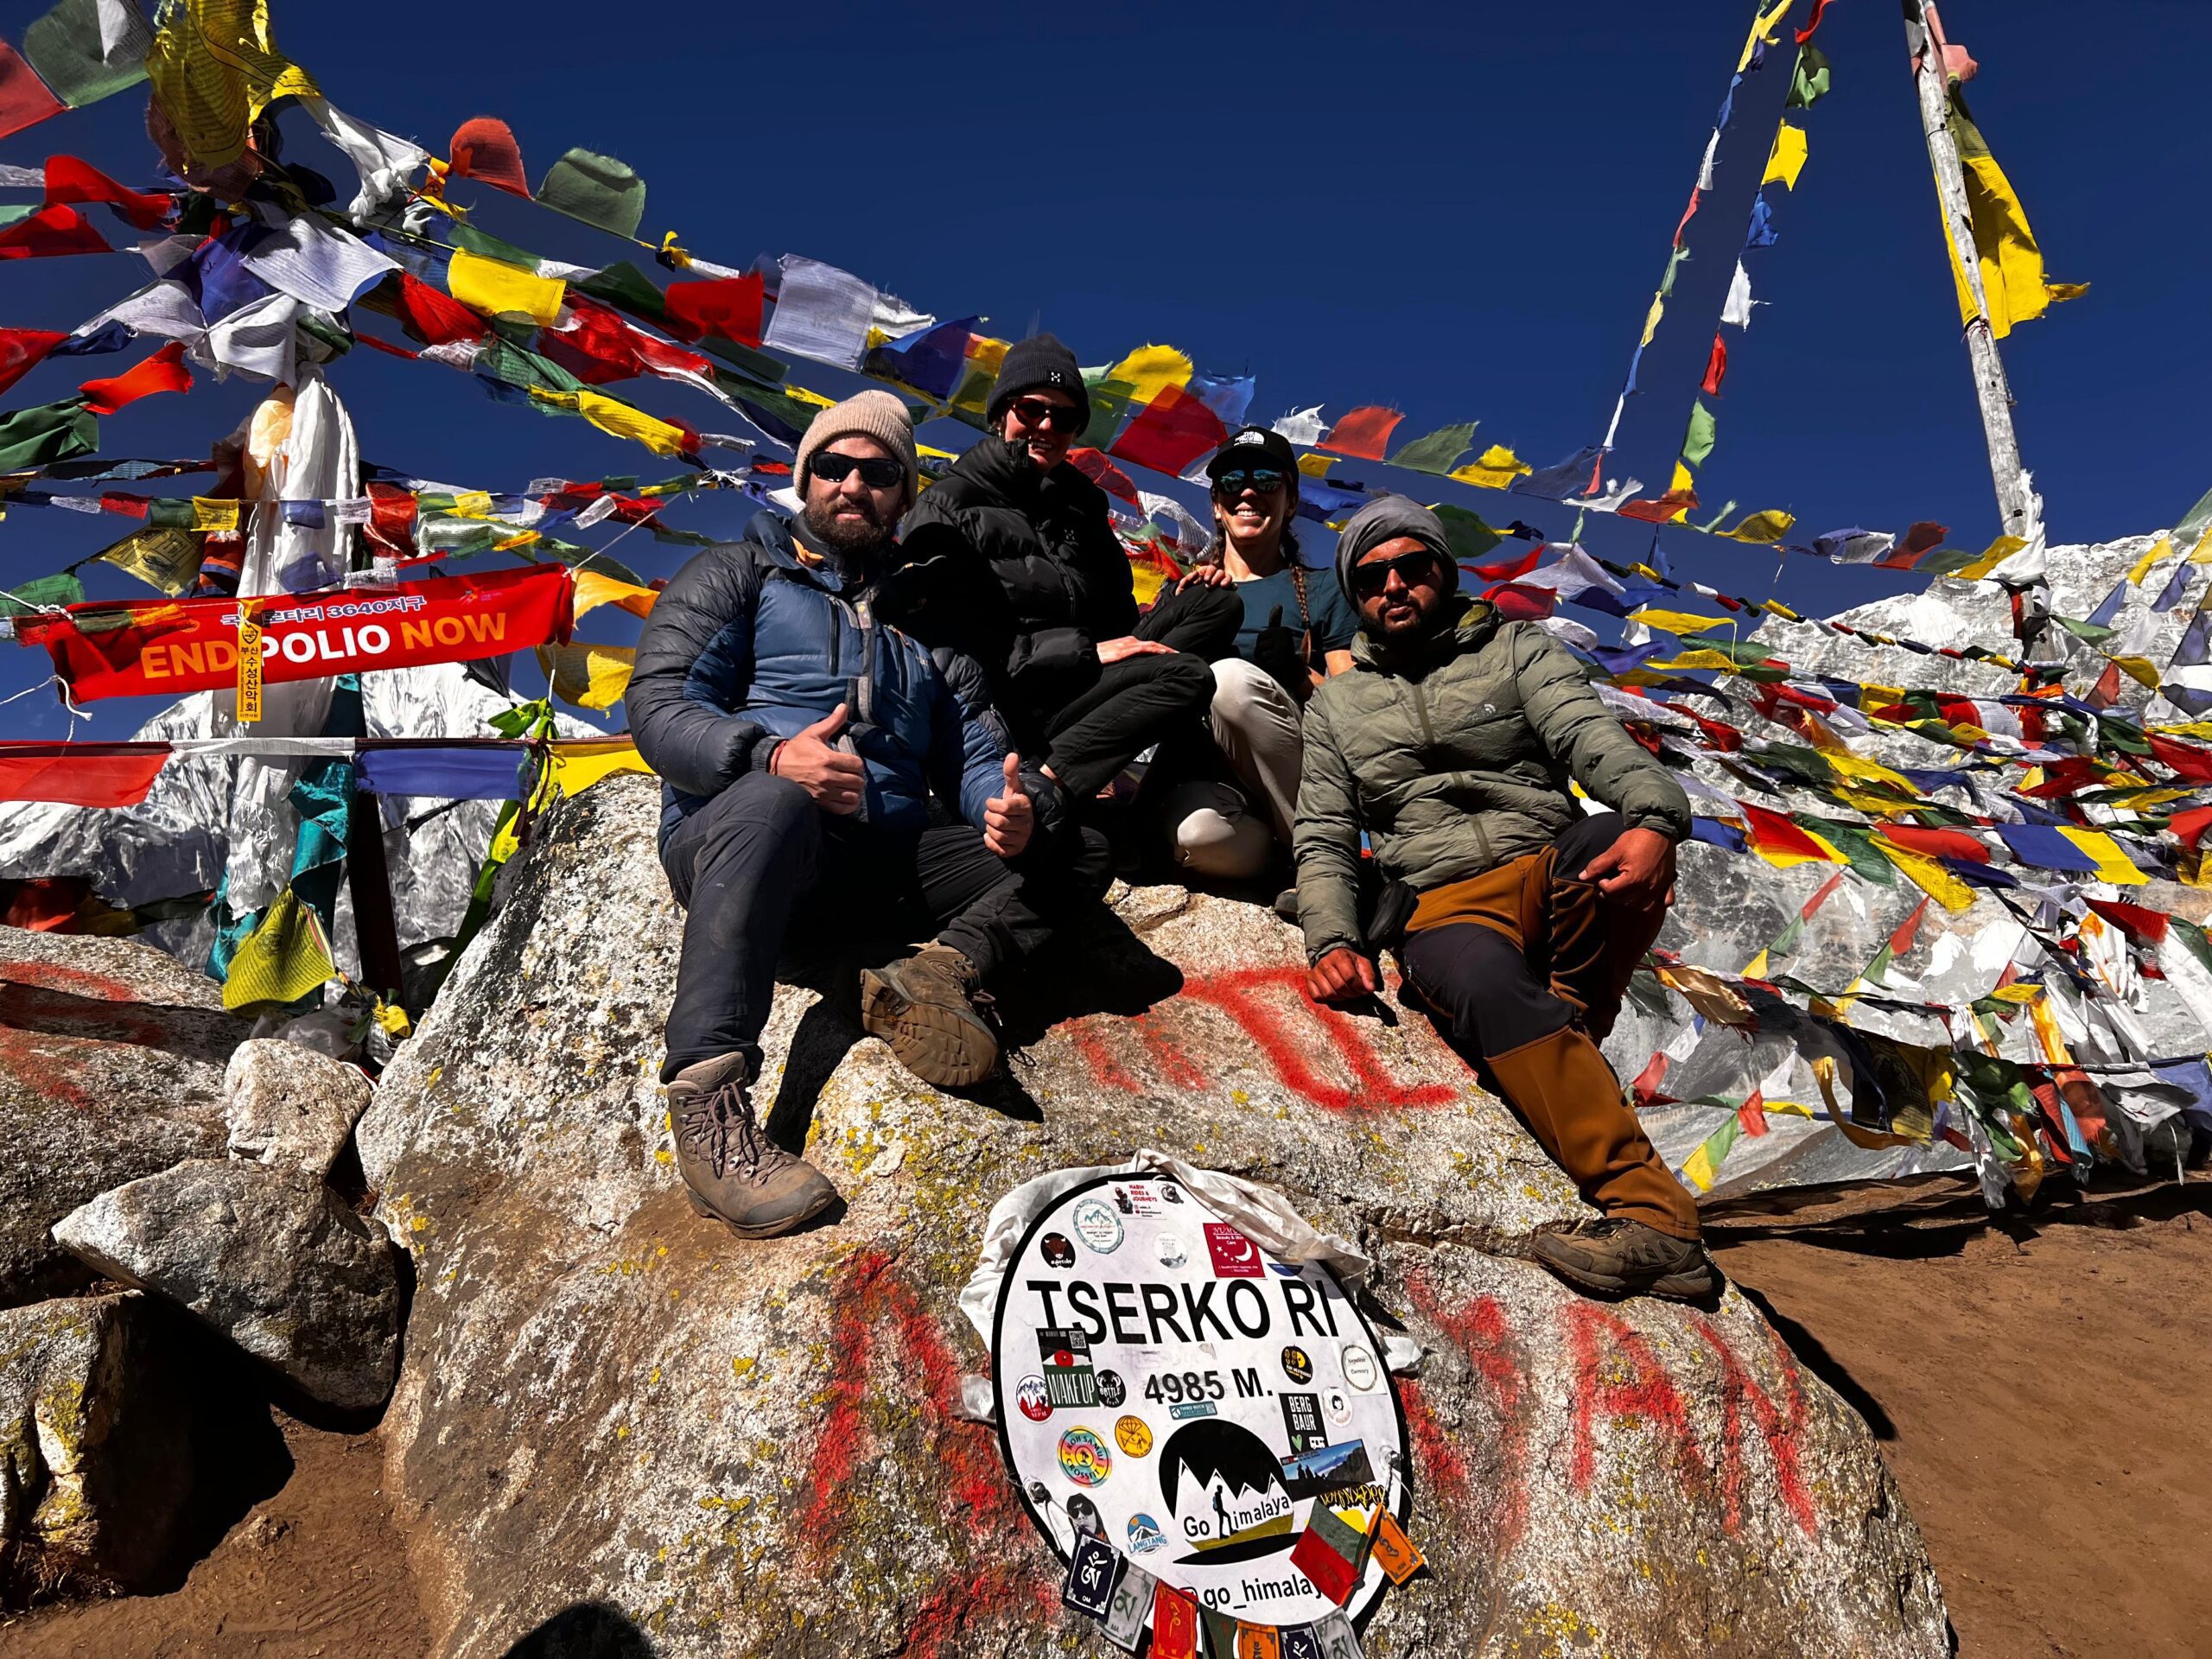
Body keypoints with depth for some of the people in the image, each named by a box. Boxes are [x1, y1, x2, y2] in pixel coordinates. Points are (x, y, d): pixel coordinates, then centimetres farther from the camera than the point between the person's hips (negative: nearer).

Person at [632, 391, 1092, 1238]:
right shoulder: (738, 574, 14)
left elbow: (976, 755, 16)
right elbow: (659, 704, -1)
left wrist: (1012, 804, -10)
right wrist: (772, 755, -23)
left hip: (886, 861, 4)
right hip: (730, 834, -4)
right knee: (776, 799, -40)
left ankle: (941, 968, -35)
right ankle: (708, 1097, -46)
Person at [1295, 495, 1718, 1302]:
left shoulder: (1518, 648, 15)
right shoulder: (1334, 706, 20)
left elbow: (1591, 736, -4)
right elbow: (1324, 841, 12)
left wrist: (1654, 816, -27)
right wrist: (1334, 940, -9)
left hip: (1552, 875, 1)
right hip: (1444, 909, 0)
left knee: (1616, 846, -35)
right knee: (1489, 986, -36)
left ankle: (1557, 1044, -19)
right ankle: (1651, 1218, -39)